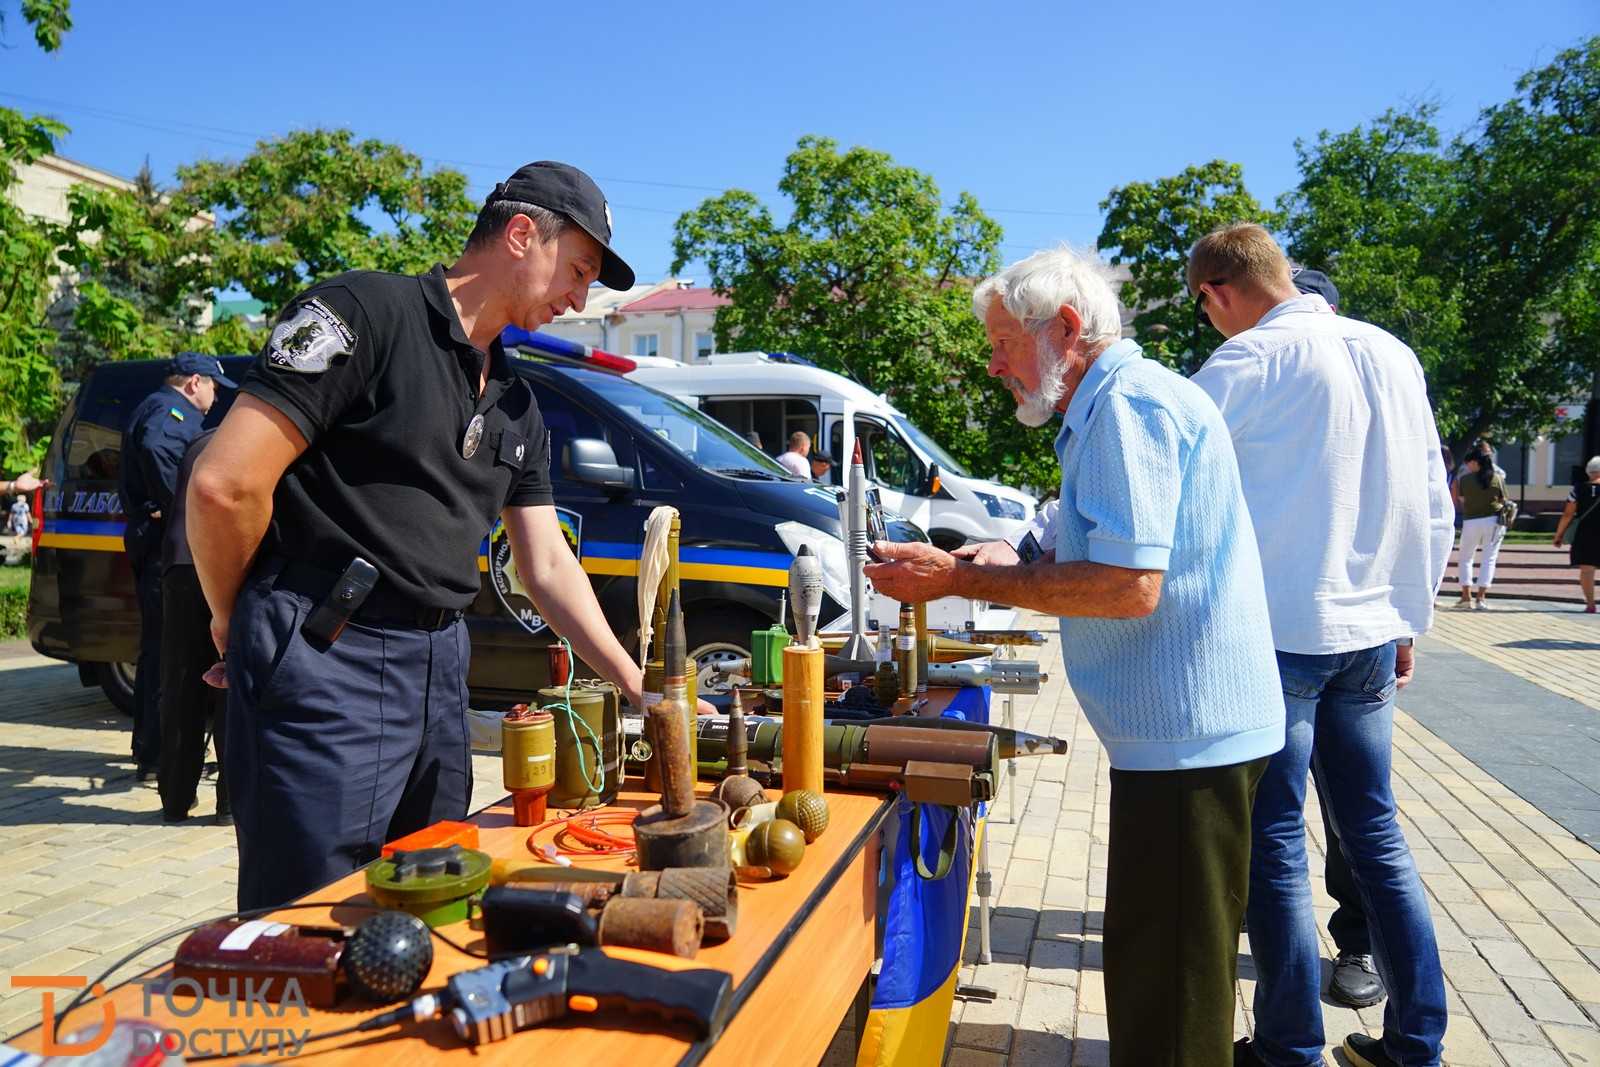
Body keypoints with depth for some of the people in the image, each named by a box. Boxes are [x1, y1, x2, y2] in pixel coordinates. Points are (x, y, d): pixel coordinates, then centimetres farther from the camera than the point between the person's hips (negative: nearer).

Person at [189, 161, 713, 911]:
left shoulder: (516, 405, 13)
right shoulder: (367, 312, -11)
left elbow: (549, 566, 13)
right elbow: (224, 484, -15)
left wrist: (639, 688, 9)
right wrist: (237, 625, -2)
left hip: (439, 669, 8)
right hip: (322, 662, -8)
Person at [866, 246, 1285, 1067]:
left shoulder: (1127, 402, -17)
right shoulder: (1118, 403, 17)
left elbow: (1131, 585, -26)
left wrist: (959, 579, -20)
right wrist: (1014, 566, 10)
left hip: (1186, 734, -11)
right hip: (1185, 726, 11)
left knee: (1166, 986, 1)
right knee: (1155, 969, 20)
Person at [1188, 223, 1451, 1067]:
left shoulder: (1252, 361, -10)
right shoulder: (1393, 355, 10)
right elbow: (1435, 509, 14)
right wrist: (1407, 617, 22)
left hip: (1277, 637, -7)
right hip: (1370, 637, 7)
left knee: (1273, 846, 4)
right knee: (1374, 834, 16)